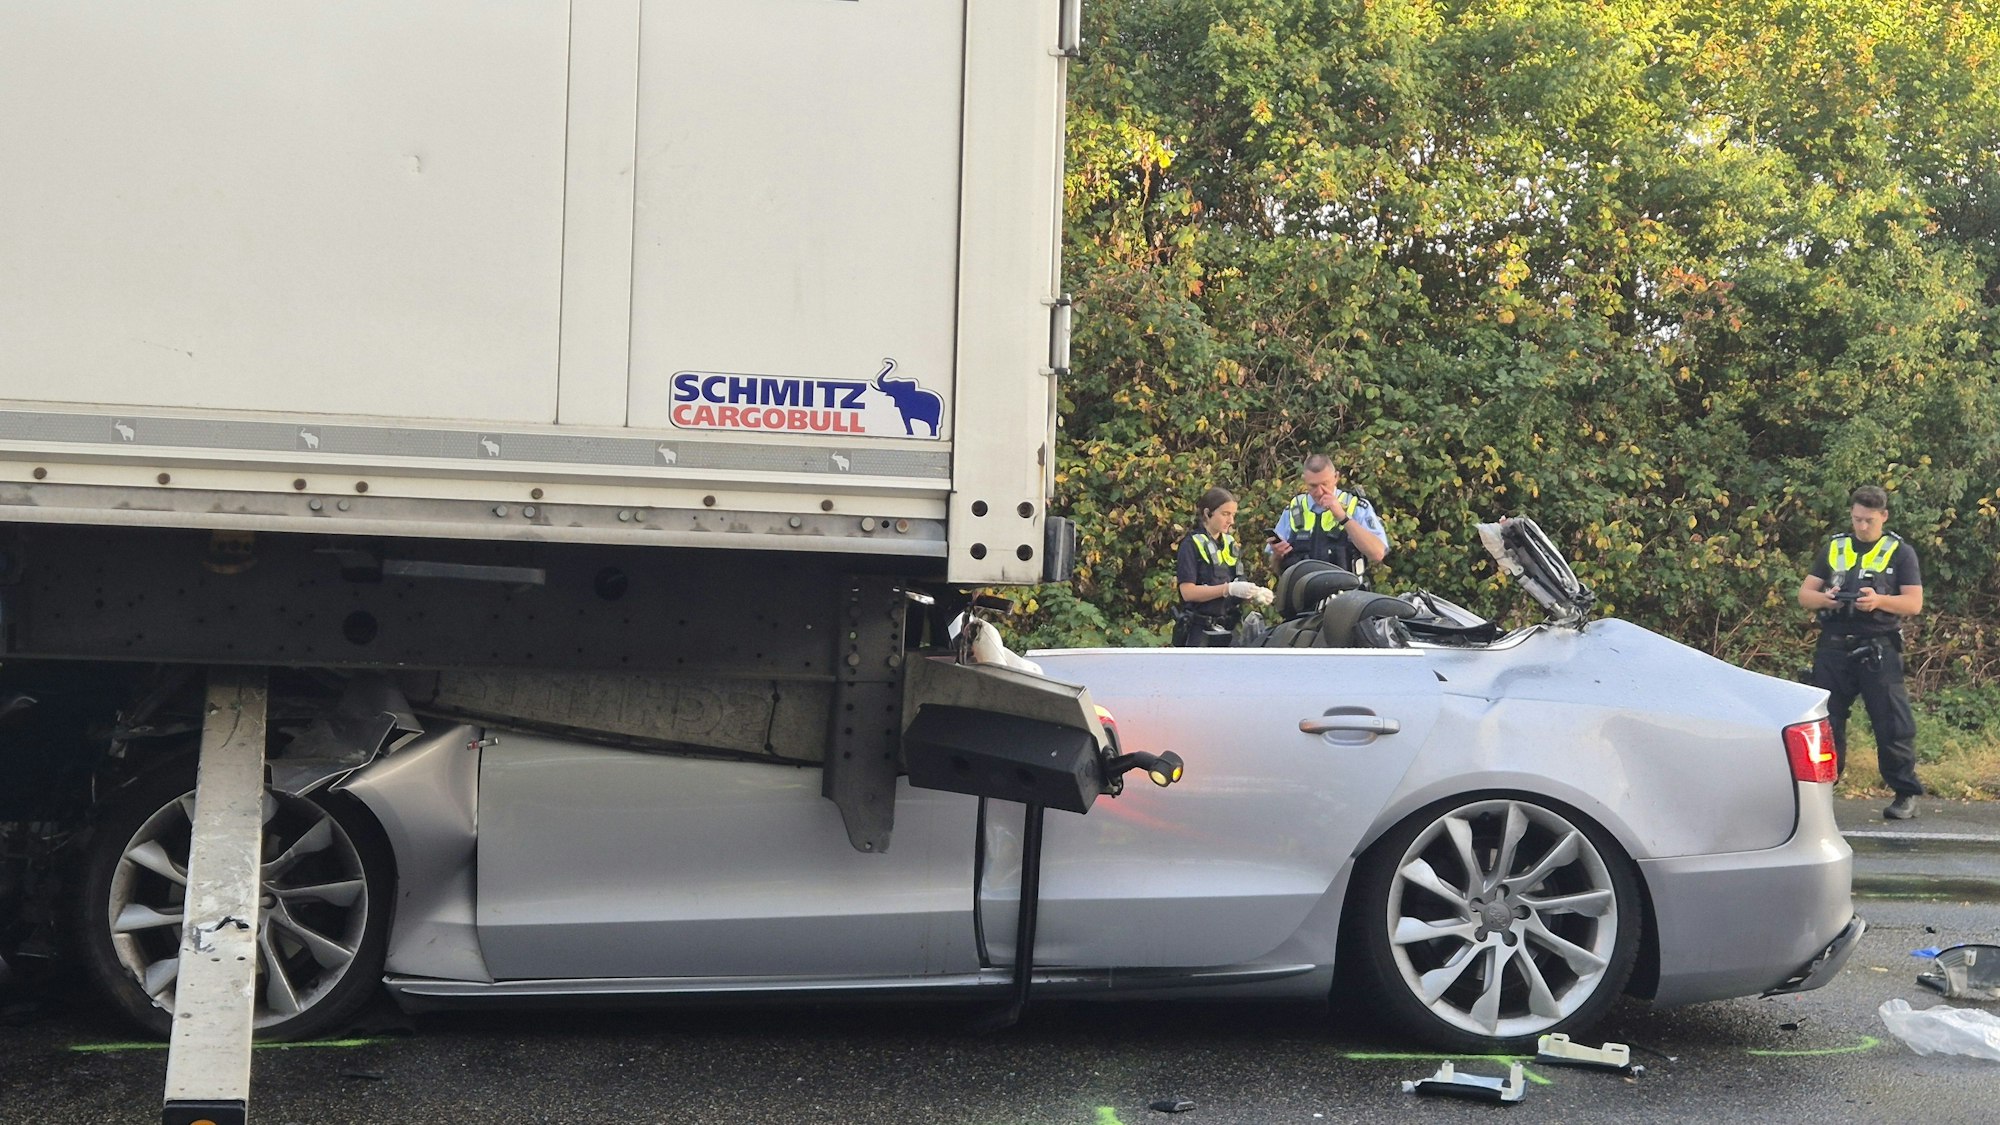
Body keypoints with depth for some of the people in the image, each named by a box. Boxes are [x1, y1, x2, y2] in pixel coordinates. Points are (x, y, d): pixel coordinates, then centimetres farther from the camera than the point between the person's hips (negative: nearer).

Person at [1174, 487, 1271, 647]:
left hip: (1228, 631, 6)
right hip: (1199, 633, -6)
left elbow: (1239, 589, 15)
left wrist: (1255, 595, -8)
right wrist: (1229, 589, -23)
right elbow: (1187, 592, -15)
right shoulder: (1192, 545, -5)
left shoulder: (1230, 544, 14)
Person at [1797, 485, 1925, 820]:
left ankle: (1906, 794, 6)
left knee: (1892, 724, -3)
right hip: (1833, 649, 3)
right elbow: (1804, 593, 11)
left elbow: (1914, 603, -2)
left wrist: (1879, 600, -20)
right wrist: (1824, 598, -11)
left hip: (1879, 651, -3)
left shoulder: (1900, 552, 5)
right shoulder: (1834, 549, 13)